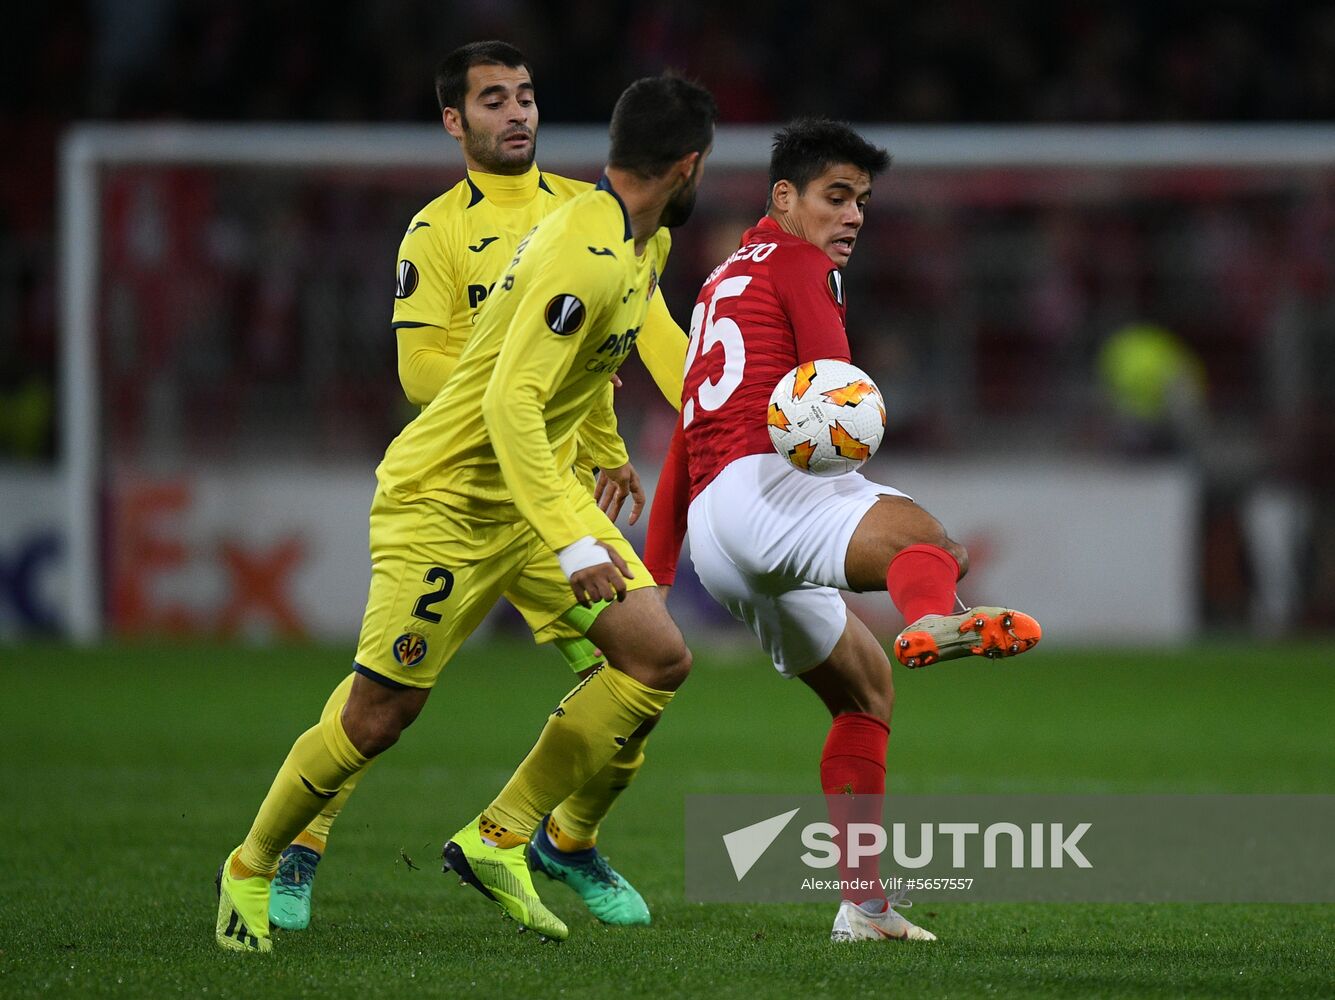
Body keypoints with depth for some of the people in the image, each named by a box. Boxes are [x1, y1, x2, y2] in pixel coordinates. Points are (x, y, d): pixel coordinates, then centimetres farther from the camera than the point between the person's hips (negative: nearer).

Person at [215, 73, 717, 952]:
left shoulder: (646, 244, 4)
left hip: (534, 489, 9)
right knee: (379, 719, -4)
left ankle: (498, 841, 3)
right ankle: (251, 869, 20)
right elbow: (511, 404, -34)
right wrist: (574, 543, -38)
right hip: (444, 499, -9)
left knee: (660, 661, -4)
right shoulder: (585, 258, -27)